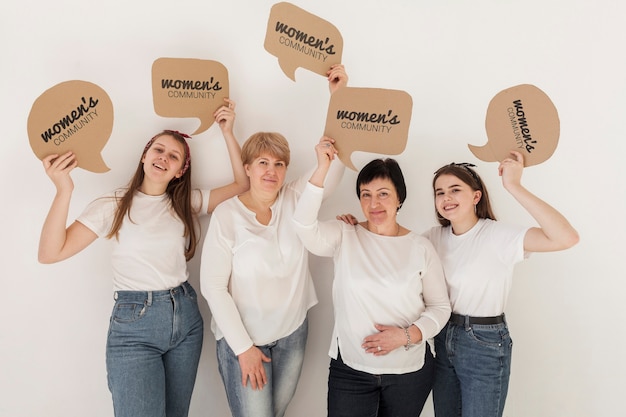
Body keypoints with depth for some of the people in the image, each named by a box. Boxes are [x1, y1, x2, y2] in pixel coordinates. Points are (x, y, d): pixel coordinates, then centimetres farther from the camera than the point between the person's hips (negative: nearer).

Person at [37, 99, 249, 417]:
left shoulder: (188, 202, 6)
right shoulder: (113, 205, -5)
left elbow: (243, 183, 1)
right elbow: (50, 253, -12)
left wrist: (228, 133, -4)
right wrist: (64, 190, -23)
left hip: (186, 317, 4)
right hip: (134, 323, -4)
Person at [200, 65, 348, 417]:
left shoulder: (295, 200, -6)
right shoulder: (227, 214, -14)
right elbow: (213, 285, -13)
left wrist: (338, 95, -25)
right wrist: (243, 347, -13)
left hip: (293, 334, 3)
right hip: (242, 340, -3)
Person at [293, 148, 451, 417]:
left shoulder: (420, 247, -5)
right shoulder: (344, 237, -6)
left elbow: (440, 306, 1)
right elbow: (304, 225, -24)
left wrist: (407, 335, -15)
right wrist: (322, 169, -26)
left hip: (410, 371, 1)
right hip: (350, 369, -1)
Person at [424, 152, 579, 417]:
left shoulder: (497, 235, -18)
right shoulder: (436, 237, 0)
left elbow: (567, 238, -31)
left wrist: (513, 187, -33)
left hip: (486, 345, -5)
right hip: (444, 339, 6)